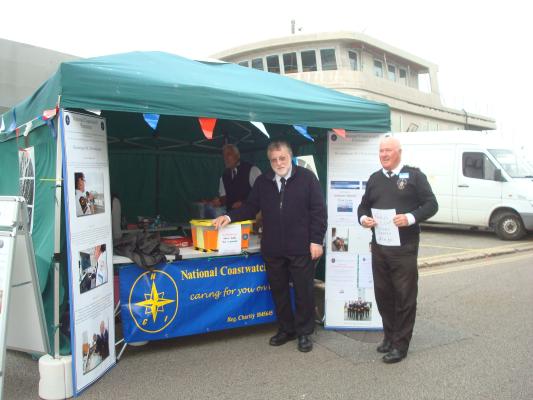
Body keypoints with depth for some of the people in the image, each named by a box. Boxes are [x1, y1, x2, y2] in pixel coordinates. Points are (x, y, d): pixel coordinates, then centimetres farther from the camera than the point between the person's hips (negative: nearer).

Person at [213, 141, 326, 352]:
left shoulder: (307, 178, -3)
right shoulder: (262, 182, 9)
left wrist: (316, 240, -10)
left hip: (301, 248, -4)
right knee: (278, 291, 14)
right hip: (272, 249, 4)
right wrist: (229, 216, -4)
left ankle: (304, 332, 24)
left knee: (303, 291, 7)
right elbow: (250, 208, 12)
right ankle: (285, 329, 31)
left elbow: (318, 210, -6)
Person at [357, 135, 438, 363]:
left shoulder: (414, 175, -1)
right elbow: (364, 205, 20)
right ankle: (389, 336, 29)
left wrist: (410, 218, -21)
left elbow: (431, 205, -5)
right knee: (382, 294, 13)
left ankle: (400, 344, 14)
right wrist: (363, 218, -2)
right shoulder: (374, 179, 14)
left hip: (405, 248, -5)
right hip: (379, 247, 5)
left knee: (404, 296, 2)